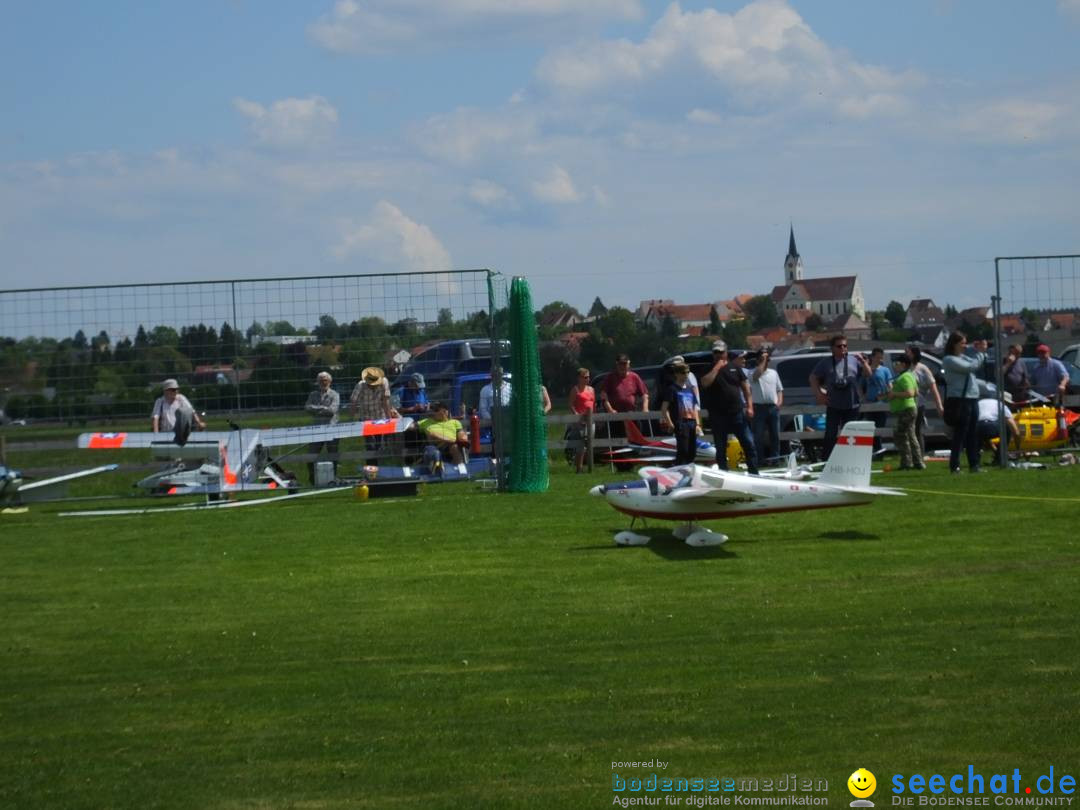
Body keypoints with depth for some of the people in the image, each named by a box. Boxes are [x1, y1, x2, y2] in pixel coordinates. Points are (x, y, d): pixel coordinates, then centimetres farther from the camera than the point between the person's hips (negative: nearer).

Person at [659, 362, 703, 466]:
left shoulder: (690, 389, 20)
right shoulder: (672, 389, -2)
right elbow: (664, 408, -8)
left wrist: (697, 424, 14)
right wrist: (670, 423, -15)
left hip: (692, 423, 7)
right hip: (680, 423, -7)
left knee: (692, 452, 8)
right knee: (682, 451, -14)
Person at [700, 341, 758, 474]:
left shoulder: (734, 368, 10)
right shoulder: (709, 370, 5)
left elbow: (745, 388, 10)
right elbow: (705, 383, -17)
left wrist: (749, 406, 0)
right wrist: (716, 368, -12)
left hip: (737, 413, 1)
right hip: (718, 416, -1)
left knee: (749, 444, -2)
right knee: (720, 449, 4)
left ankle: (754, 473, 3)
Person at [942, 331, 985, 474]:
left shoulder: (963, 357, 18)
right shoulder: (949, 360, -9)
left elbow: (978, 365, 21)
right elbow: (970, 367, -17)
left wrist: (982, 352, 7)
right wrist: (980, 352, -6)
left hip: (972, 399, 9)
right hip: (959, 399, -9)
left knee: (972, 435, 10)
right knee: (960, 434, -8)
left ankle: (974, 464, 15)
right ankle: (954, 466, -6)